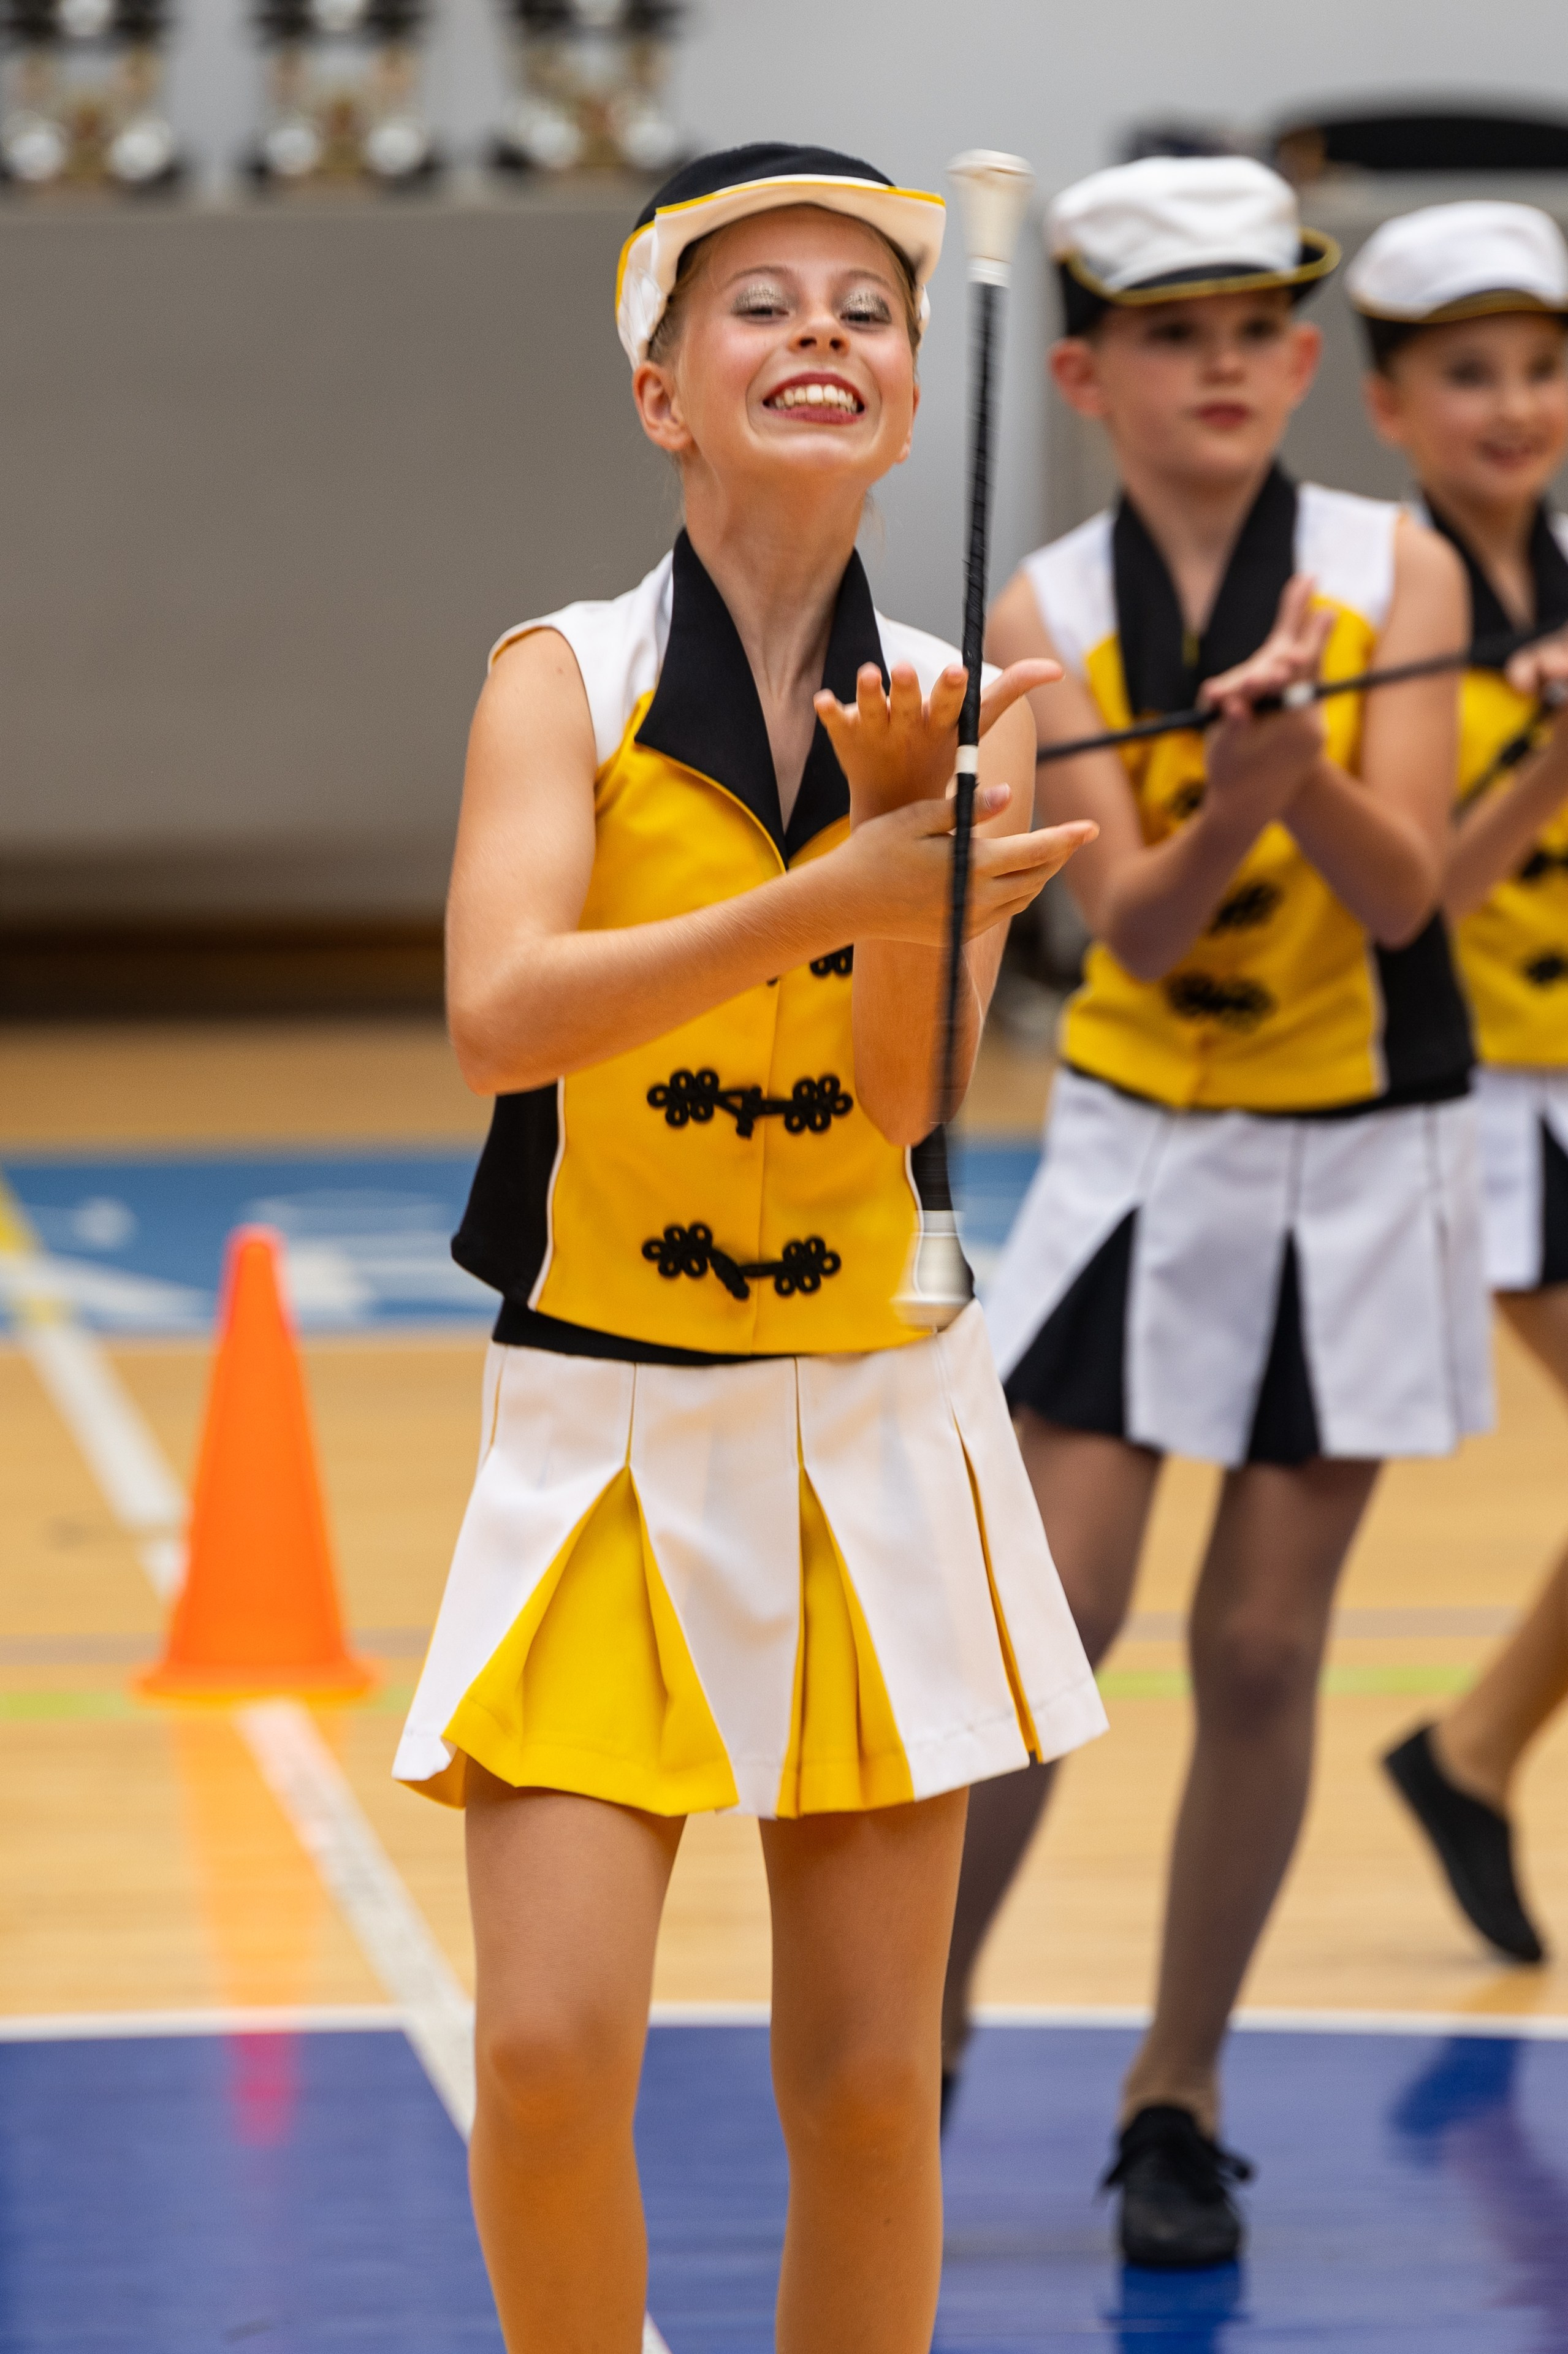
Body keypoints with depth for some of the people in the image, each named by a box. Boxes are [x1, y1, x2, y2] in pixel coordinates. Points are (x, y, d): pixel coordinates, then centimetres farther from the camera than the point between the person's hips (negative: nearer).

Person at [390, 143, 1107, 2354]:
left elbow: (915, 1090, -9)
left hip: (879, 1429, 2)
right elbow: (500, 1014, -24)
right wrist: (831, 889, -35)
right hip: (609, 1427, -2)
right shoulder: (566, 678, -5)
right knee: (551, 2054, -12)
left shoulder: (960, 700, 2)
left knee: (868, 2088, 4)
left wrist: (905, 832, -25)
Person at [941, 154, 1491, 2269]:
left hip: (1361, 1163, 0)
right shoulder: (1047, 616, -6)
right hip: (1141, 1155, 0)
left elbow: (1401, 892, -15)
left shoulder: (1395, 572, -8)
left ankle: (1178, 2095, 16)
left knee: (1262, 1650, 3)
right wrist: (1227, 804, -35)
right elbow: (1130, 922, -14)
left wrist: (1303, 763, -34)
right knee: (1039, 1625, -6)